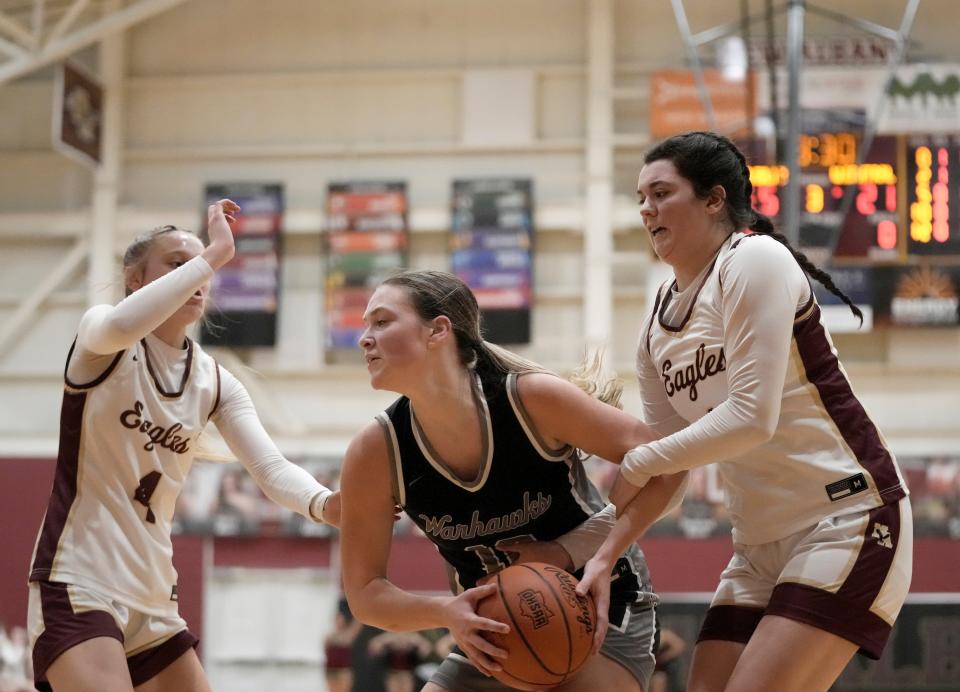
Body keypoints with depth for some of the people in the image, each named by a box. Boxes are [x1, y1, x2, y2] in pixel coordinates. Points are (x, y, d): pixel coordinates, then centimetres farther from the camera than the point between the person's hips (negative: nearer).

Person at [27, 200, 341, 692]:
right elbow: (119, 327, -32)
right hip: (77, 585, -7)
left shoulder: (215, 382, 9)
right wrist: (216, 253, -28)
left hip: (153, 598, 7)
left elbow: (271, 469, -5)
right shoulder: (101, 344, -6)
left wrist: (325, 503, -26)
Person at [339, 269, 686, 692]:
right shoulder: (375, 452, -17)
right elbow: (364, 592, -11)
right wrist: (446, 613, -31)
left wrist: (570, 552, -22)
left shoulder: (533, 398, -25)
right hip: (494, 633, 4)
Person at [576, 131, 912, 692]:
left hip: (848, 516, -8)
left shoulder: (754, 259, -13)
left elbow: (752, 417, -22)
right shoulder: (657, 326, 10)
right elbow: (668, 469, 11)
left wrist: (636, 465, -13)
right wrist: (604, 557, -2)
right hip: (762, 541, 8)